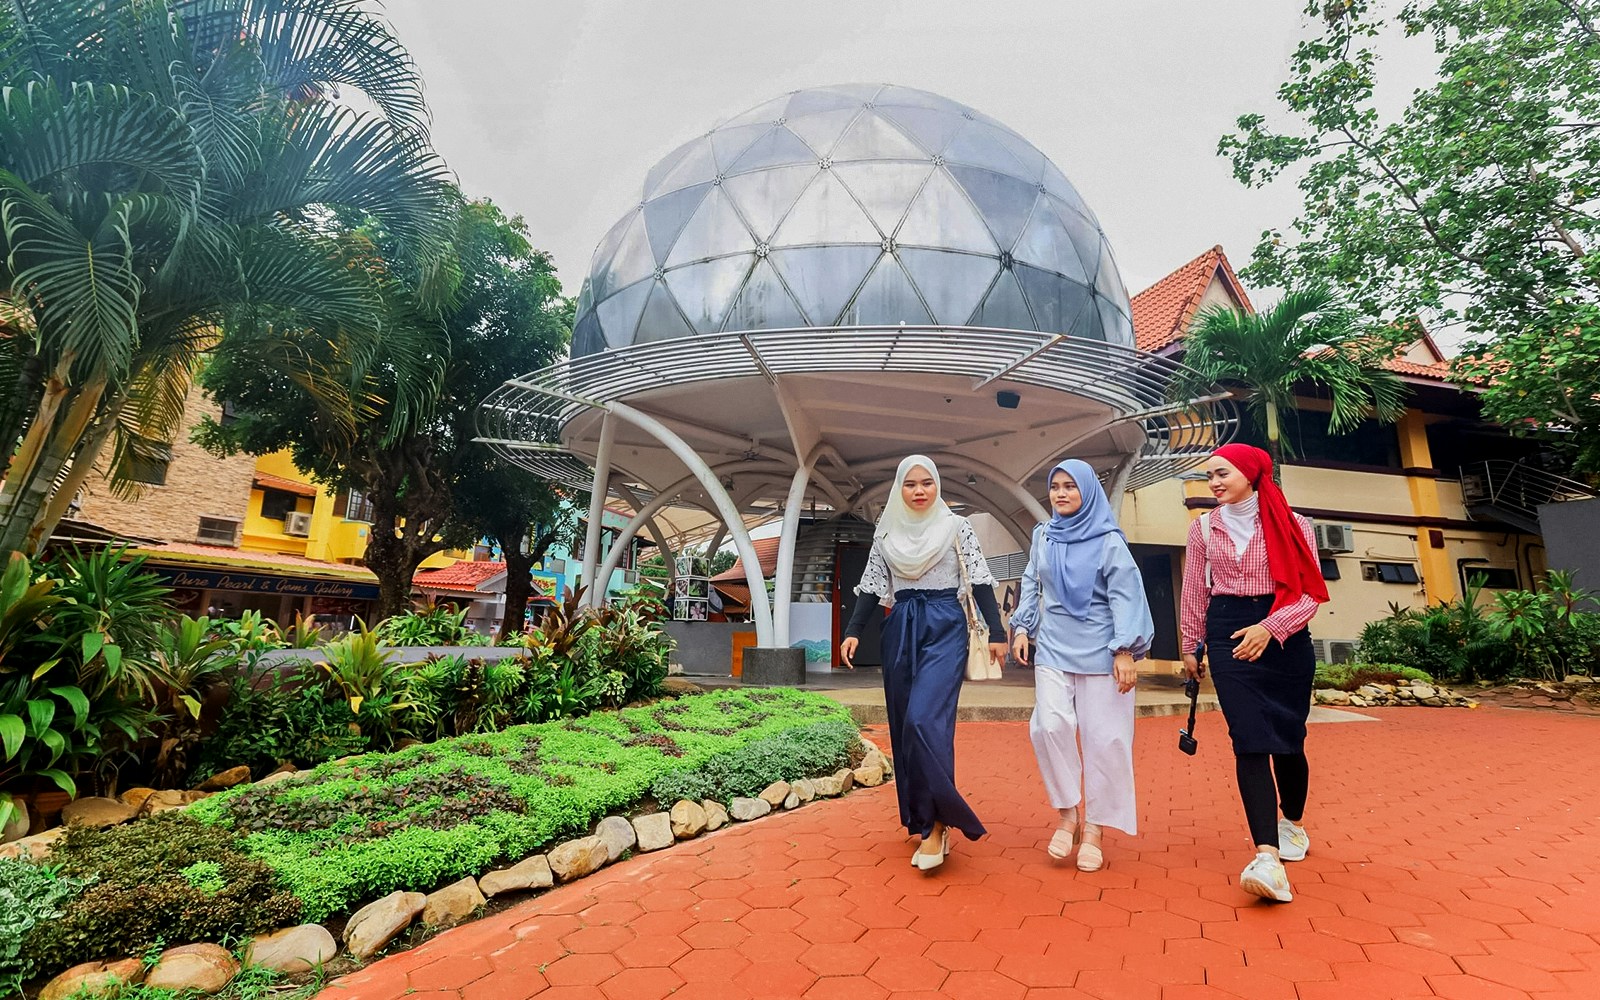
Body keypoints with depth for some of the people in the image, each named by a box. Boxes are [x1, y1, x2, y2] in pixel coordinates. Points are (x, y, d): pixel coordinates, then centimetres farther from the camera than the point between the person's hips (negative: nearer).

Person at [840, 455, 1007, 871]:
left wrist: (996, 631, -5)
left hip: (945, 627, -4)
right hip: (901, 629, 4)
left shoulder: (956, 527, 2)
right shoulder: (886, 532, 9)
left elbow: (980, 581, 1)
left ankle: (935, 823, -5)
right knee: (903, 726, 6)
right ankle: (922, 819, 22)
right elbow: (871, 587, 10)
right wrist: (853, 631, 0)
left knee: (925, 720, -18)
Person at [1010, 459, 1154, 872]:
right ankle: (1066, 813, 9)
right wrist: (1023, 626, 6)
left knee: (1103, 739, 2)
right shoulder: (1043, 536, 8)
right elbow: (1031, 584, 15)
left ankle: (1094, 829, 18)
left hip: (1100, 652, -2)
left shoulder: (1108, 540, -3)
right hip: (1053, 649, 3)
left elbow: (1124, 596, -7)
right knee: (1049, 726, -12)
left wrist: (1125, 651, -13)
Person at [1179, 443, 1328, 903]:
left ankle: (1292, 820, 38)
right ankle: (1268, 857, -13)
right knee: (1249, 739, -10)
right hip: (1228, 636, 0)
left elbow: (1310, 592, -5)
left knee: (1288, 738, 10)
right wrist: (1191, 647, 12)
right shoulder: (1204, 528, 6)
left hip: (1285, 638, 0)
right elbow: (1195, 592, 10)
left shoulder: (1292, 525, 1)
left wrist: (1270, 628, -20)